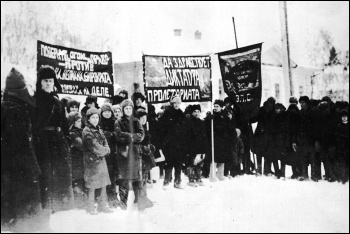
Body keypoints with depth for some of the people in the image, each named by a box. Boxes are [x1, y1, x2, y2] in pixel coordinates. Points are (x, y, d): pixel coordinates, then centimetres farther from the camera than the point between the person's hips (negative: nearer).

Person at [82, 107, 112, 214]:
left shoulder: (99, 130, 14)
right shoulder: (87, 132, -11)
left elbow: (105, 143, 11)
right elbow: (95, 147, -17)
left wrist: (105, 150, -9)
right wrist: (105, 150, -4)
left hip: (101, 160, 7)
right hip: (92, 161, -7)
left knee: (104, 183, 8)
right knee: (92, 186, -1)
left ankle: (103, 205, 18)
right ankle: (90, 207, 10)